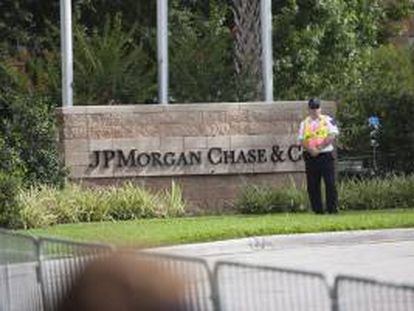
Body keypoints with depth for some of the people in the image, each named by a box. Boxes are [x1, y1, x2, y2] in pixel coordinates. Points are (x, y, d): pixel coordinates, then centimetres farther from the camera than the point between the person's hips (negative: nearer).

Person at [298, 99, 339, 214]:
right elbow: (301, 140, 6)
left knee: (330, 183, -7)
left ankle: (332, 209, -5)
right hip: (310, 156, 3)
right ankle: (317, 210, 6)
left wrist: (319, 147, -15)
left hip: (326, 155, -3)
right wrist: (310, 149, -13)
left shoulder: (328, 120, 7)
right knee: (312, 185, 1)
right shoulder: (304, 123, 14)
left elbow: (333, 135, -4)